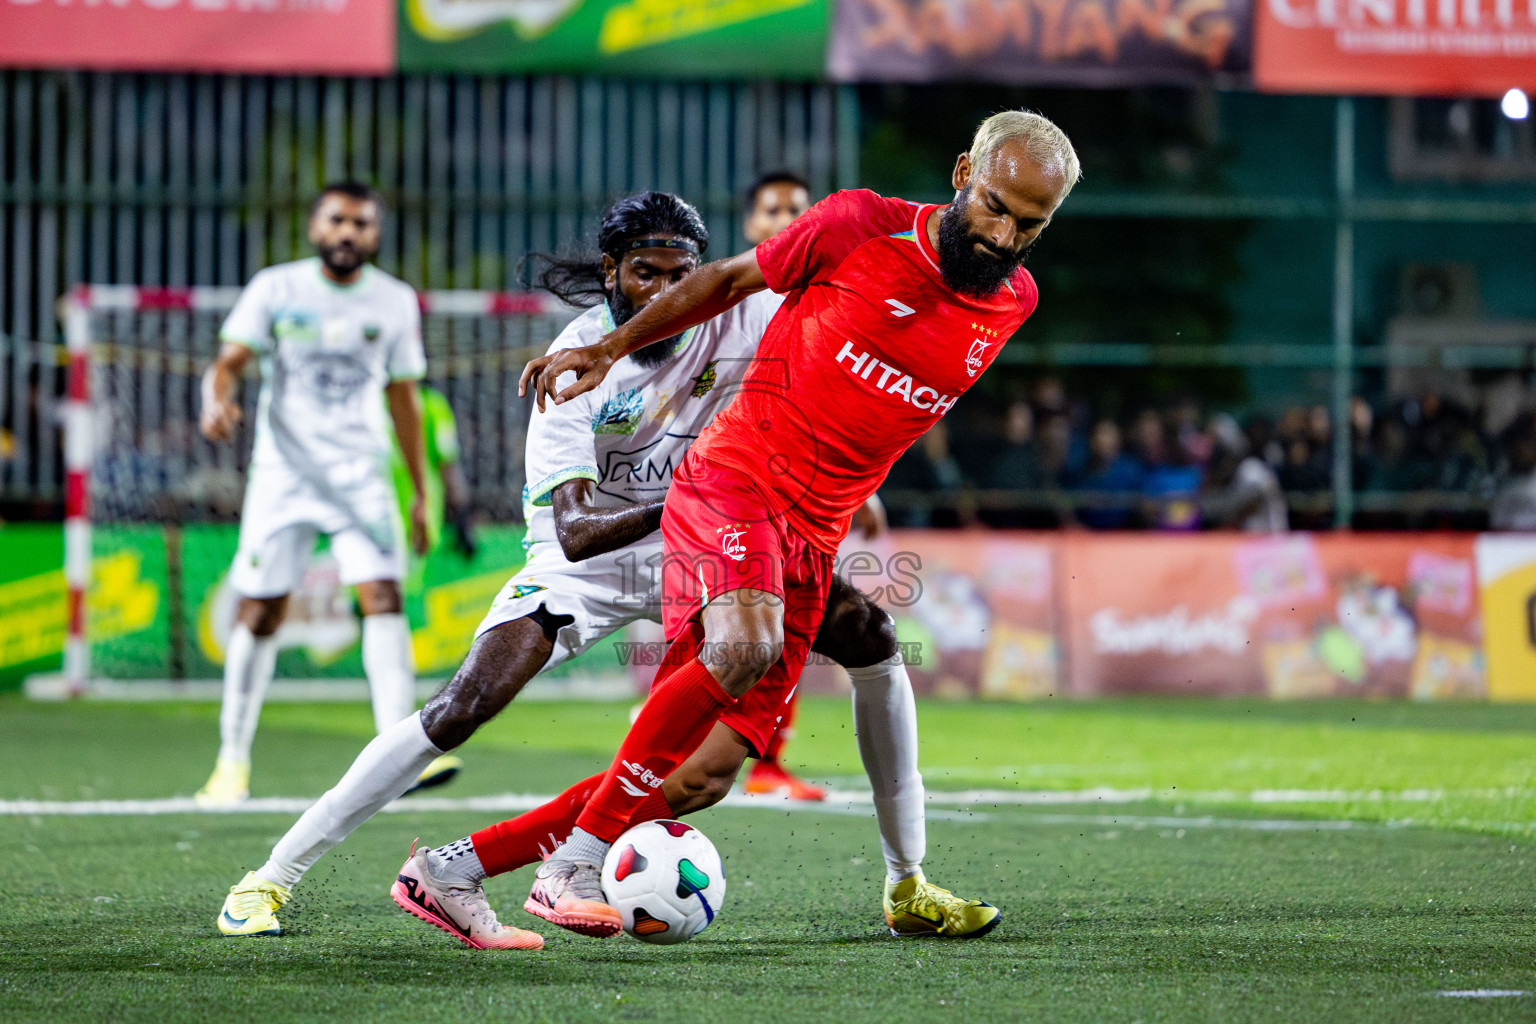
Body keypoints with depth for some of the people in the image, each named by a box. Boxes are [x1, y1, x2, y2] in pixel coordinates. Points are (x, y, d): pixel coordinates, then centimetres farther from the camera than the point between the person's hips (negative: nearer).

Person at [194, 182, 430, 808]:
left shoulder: (395, 302, 6)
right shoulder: (275, 289, -1)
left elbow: (403, 397, 14)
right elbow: (229, 362, -8)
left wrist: (421, 493, 13)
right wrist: (217, 400, -32)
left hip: (362, 471, 1)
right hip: (282, 469, -1)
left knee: (384, 595, -16)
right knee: (260, 612, -1)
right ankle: (233, 759, 12)